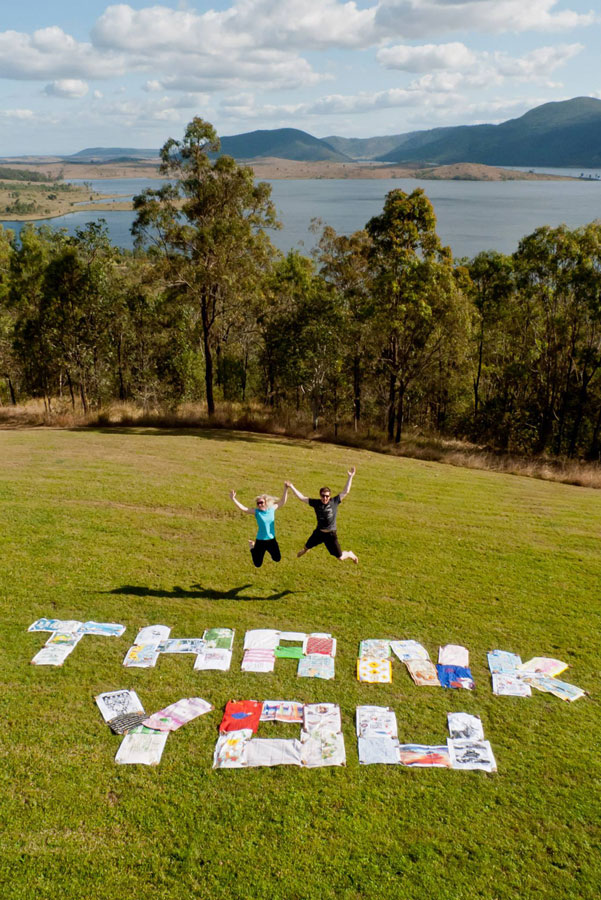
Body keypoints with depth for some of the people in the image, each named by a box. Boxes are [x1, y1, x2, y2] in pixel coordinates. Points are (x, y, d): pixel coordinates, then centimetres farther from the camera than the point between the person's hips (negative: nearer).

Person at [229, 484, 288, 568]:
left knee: (277, 559, 14)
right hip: (260, 541, -3)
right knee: (257, 565, 8)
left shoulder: (272, 509, -5)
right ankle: (253, 547, 34)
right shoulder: (256, 512, -14)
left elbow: (282, 502, 5)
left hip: (272, 540, 3)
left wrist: (285, 490, -4)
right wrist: (233, 499, -34)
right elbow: (243, 508, -23)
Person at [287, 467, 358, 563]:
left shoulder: (334, 501, -12)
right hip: (318, 532, 2)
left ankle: (350, 554, 36)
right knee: (307, 547, 23)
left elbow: (345, 491, -14)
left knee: (340, 558, 1)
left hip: (331, 534, -2)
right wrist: (291, 487, -13)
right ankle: (304, 550, 62)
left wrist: (350, 477, -20)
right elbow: (301, 497, -7)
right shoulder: (316, 503, -9)